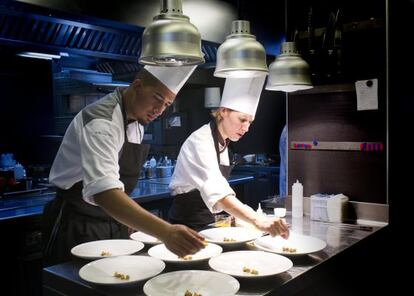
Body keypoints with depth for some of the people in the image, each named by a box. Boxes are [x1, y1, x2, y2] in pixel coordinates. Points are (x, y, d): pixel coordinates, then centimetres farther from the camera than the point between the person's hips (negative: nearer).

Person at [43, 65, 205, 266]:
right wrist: (165, 232, -53)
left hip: (114, 224, 8)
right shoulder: (101, 121, -26)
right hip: (78, 227, -8)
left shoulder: (137, 119, 3)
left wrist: (130, 219, 8)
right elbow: (103, 191, -43)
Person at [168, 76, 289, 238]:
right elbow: (215, 189, -41)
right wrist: (258, 220, -52)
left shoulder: (222, 142, 4)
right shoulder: (201, 141, -24)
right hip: (186, 223, -8)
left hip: (206, 221, 8)